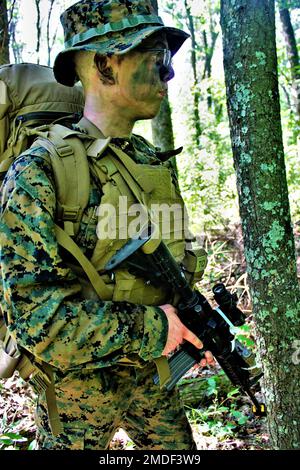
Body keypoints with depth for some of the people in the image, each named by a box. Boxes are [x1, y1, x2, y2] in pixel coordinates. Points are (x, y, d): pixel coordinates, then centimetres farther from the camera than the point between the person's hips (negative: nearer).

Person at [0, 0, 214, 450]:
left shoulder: (154, 163, 2)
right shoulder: (38, 173, -21)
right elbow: (36, 313, -26)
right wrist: (151, 328, -24)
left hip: (153, 373, 7)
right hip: (79, 384, -6)